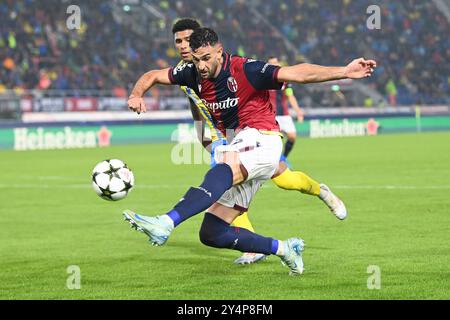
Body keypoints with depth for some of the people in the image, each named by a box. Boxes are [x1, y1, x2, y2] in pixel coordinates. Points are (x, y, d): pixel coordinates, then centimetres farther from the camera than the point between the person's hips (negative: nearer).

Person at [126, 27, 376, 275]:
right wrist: (137, 95, -7)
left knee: (222, 173, -41)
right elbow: (153, 76, 17)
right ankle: (283, 249, 13)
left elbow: (298, 74, -17)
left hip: (261, 141, -8)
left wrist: (345, 72, -28)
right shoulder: (194, 74, 5)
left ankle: (166, 223, -60)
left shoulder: (245, 70, -12)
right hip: (236, 149, 8)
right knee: (211, 234, 2)